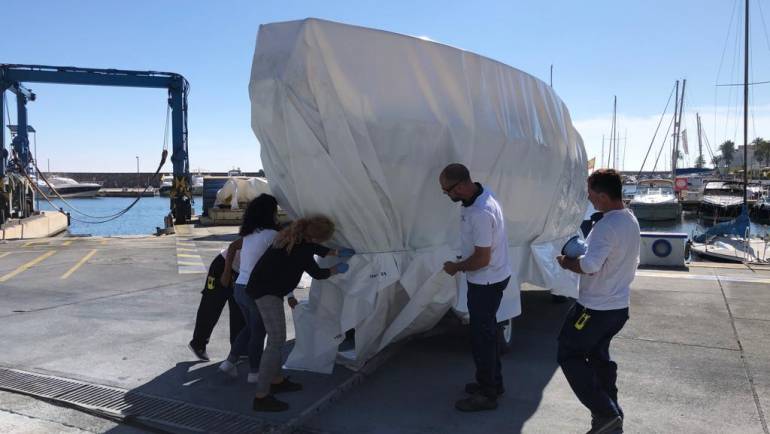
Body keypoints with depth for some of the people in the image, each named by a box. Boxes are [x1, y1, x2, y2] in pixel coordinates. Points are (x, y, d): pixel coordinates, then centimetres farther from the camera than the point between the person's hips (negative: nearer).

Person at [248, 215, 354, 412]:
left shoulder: (297, 235, -1)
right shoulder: (300, 251, -25)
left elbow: (315, 249, 20)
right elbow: (317, 273, -10)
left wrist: (336, 253, 22)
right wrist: (337, 269, 7)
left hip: (264, 286, 10)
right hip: (266, 291, -10)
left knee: (277, 337, 18)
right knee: (276, 340, -12)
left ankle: (277, 380, 31)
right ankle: (261, 396, -11)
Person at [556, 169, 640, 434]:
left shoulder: (607, 226, -24)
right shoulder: (631, 221, 8)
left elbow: (589, 266, -32)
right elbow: (633, 262, 18)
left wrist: (566, 262, -14)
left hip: (595, 309, -9)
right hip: (619, 306, 9)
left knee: (569, 355, 5)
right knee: (599, 356, 22)